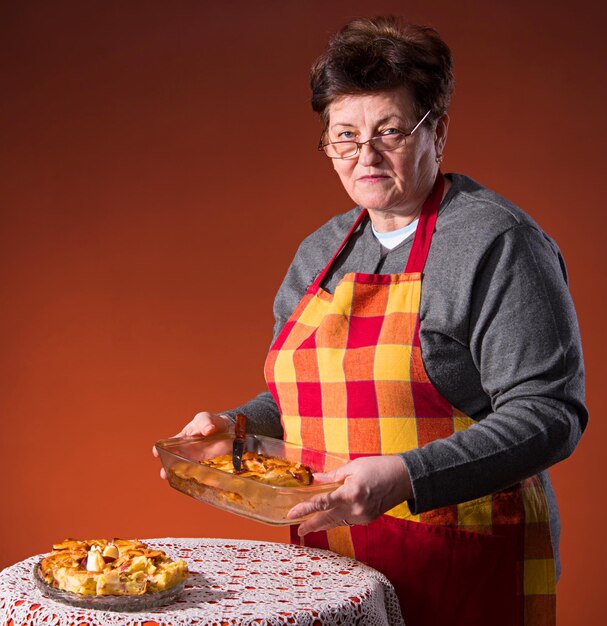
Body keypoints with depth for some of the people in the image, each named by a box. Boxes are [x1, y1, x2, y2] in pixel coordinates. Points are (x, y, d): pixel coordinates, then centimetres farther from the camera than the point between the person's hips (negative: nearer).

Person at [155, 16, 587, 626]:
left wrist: (405, 477, -28)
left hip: (463, 571, -6)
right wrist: (236, 427, 3)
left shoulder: (495, 241, -11)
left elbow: (547, 414, -19)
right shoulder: (320, 252, 11)